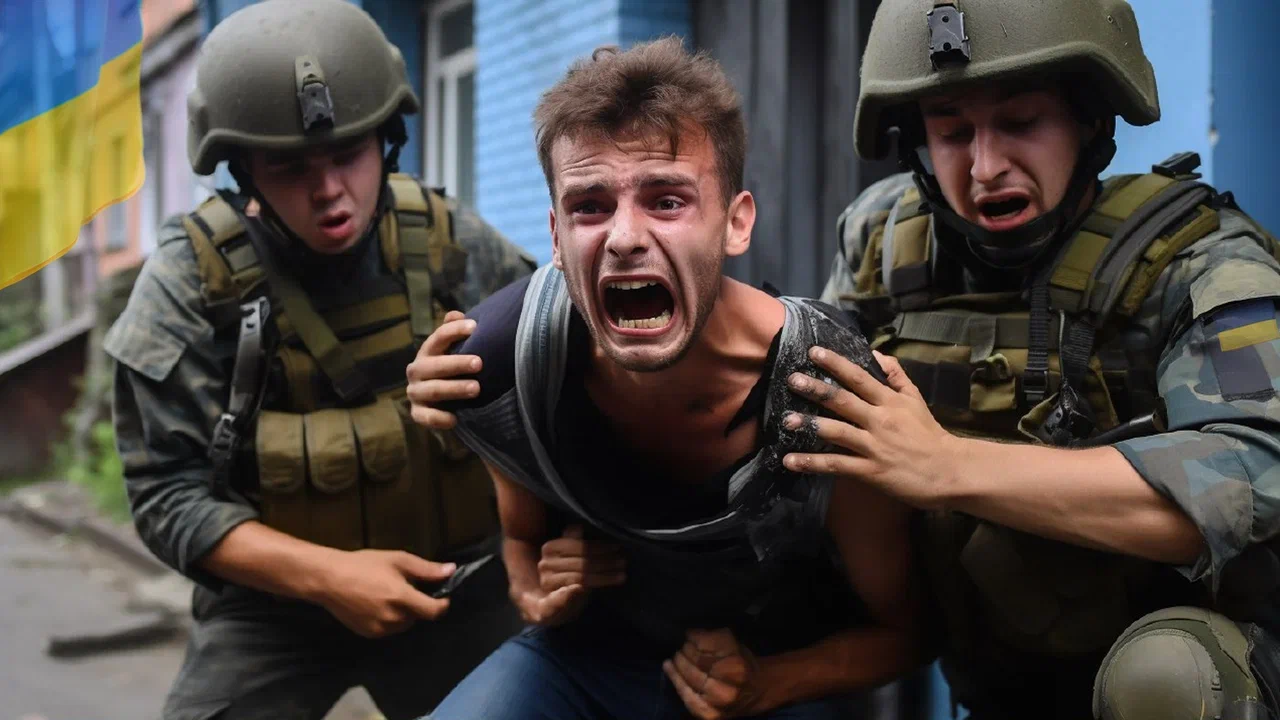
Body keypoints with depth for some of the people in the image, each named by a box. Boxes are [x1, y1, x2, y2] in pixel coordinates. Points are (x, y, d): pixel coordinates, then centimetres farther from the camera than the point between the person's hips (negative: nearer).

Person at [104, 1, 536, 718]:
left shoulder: (448, 242, -6)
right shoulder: (194, 275, -12)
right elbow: (169, 496, -11)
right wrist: (324, 575, -24)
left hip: (454, 587, 2)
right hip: (274, 599, -1)